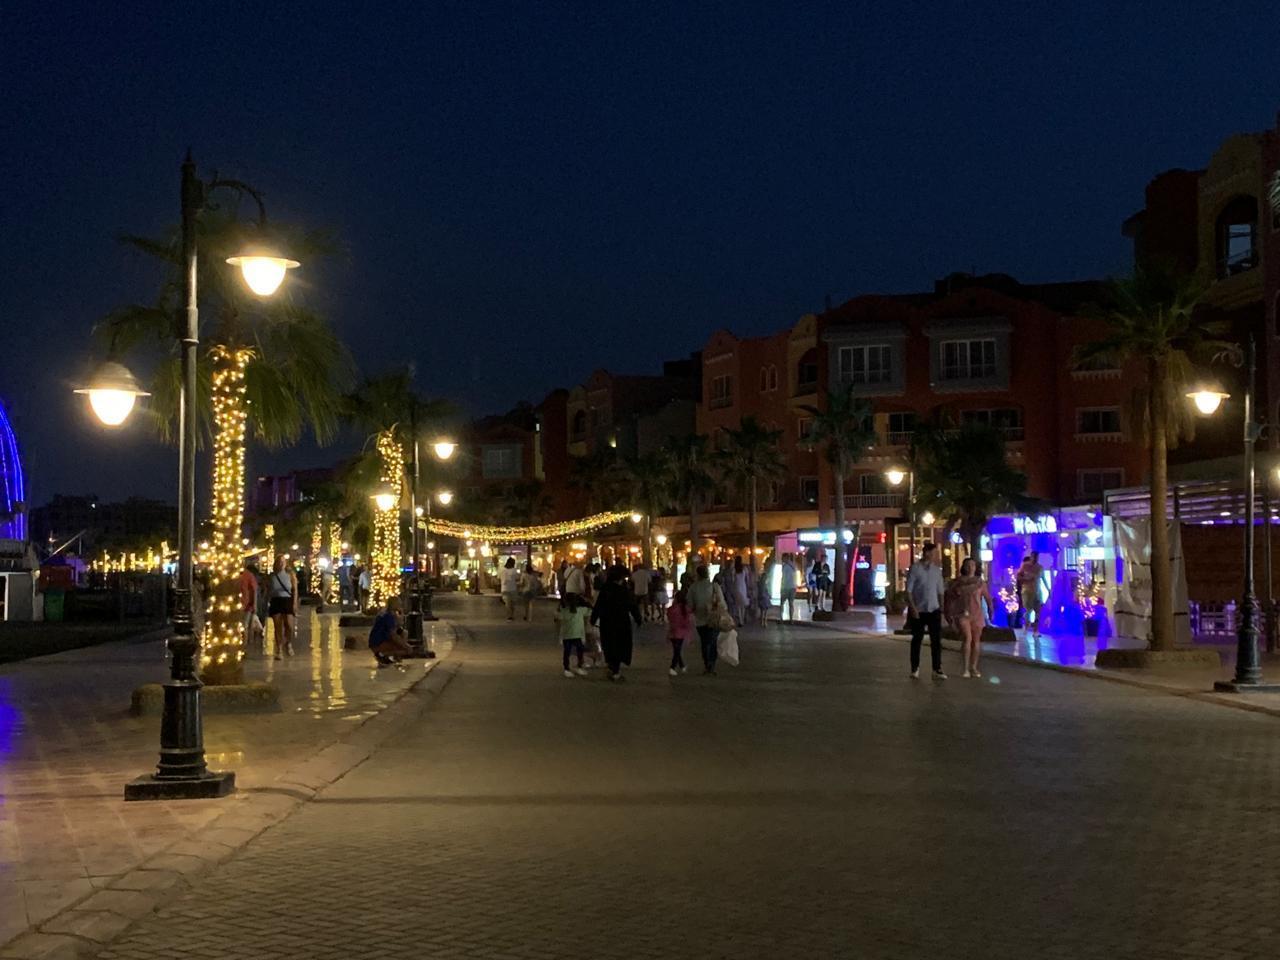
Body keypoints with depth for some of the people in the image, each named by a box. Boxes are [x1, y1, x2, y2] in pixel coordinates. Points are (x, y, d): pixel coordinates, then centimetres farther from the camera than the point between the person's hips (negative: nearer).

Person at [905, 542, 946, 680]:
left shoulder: (937, 569, 7)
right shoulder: (915, 568, -7)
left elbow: (940, 591, 12)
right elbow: (909, 590, -8)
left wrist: (941, 608, 8)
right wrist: (913, 608, -15)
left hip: (934, 610, 3)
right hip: (918, 610, -3)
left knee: (936, 640, -3)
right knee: (917, 640, 6)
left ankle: (937, 670, 0)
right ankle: (915, 669, 17)